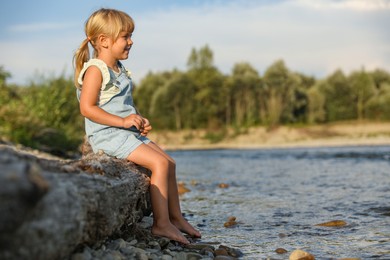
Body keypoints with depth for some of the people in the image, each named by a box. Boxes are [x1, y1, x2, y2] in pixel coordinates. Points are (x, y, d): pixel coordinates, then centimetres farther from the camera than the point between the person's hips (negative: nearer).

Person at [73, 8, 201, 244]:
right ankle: (161, 223, -16)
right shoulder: (95, 70, -12)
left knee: (170, 162, 9)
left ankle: (176, 217, 17)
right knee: (160, 163, -20)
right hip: (108, 134, -10)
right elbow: (87, 108, -21)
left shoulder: (120, 70, 17)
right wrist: (123, 121, -24)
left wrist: (139, 120, 8)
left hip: (129, 133, 10)